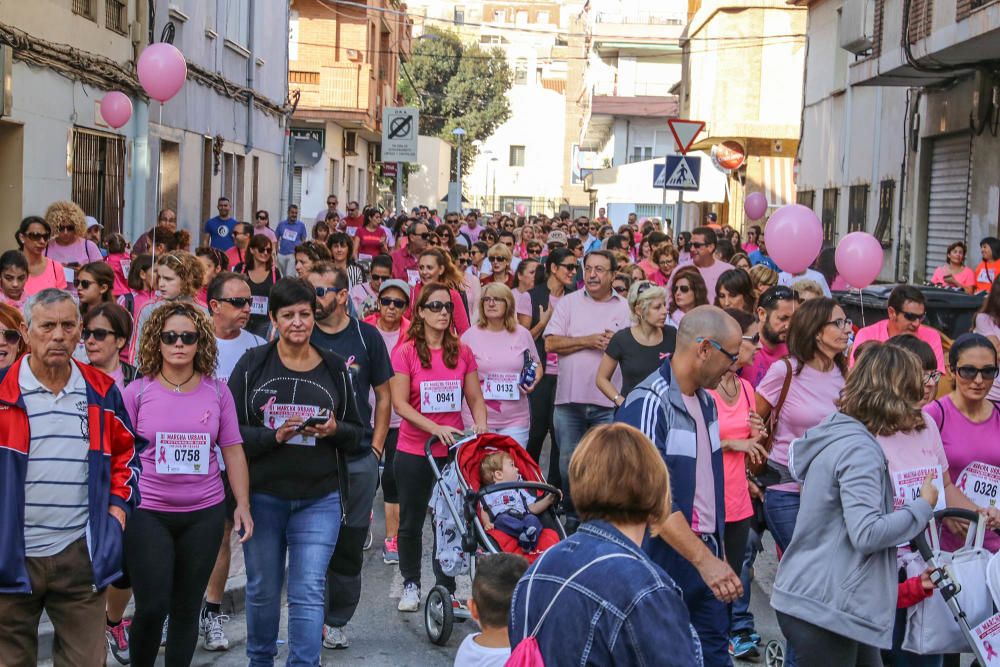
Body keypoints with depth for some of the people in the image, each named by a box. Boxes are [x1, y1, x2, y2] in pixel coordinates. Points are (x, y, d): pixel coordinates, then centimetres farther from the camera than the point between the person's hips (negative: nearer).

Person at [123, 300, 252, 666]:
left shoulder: (217, 392, 3)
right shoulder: (137, 392, -2)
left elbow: (233, 451, 6)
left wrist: (243, 505, 2)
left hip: (204, 513, 2)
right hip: (146, 513, -2)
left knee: (187, 607, 9)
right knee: (152, 606, -6)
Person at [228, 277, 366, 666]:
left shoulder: (334, 368, 5)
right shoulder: (252, 365, 1)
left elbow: (357, 433, 9)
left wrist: (335, 430, -13)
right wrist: (275, 435, -19)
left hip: (319, 499, 0)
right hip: (262, 496, 0)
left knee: (308, 591, -7)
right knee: (263, 589, 13)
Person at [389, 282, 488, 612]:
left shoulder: (462, 352, 3)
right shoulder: (405, 352, -7)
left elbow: (475, 398, 8)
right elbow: (400, 403, -11)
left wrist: (480, 424, -11)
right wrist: (435, 428, -22)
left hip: (453, 450, 2)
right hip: (414, 451, -2)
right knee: (411, 522, 11)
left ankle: (446, 587, 16)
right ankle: (411, 585, 26)